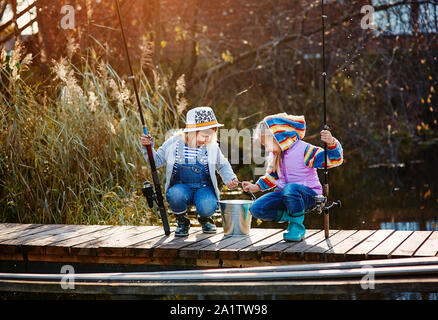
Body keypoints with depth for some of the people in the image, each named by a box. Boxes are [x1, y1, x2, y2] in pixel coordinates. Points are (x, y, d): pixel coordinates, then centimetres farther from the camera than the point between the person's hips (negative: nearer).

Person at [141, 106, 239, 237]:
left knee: (207, 208, -33)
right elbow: (157, 161, 9)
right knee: (175, 195, -37)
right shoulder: (174, 143, -2)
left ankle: (205, 219, 10)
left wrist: (230, 179, -1)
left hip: (204, 187, 0)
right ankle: (182, 221, -3)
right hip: (181, 187, 0)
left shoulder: (212, 147, 1)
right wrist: (147, 148, -8)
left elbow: (223, 166, 17)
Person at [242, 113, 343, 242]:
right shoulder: (274, 155, 10)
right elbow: (272, 176, 28)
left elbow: (334, 159, -19)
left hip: (308, 194, -7)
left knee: (290, 188, -43)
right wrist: (256, 187, 18)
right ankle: (292, 216, -2)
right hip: (283, 193, 7)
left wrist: (331, 143, -36)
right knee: (256, 209, -15)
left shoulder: (303, 150, -14)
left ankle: (297, 226, -20)